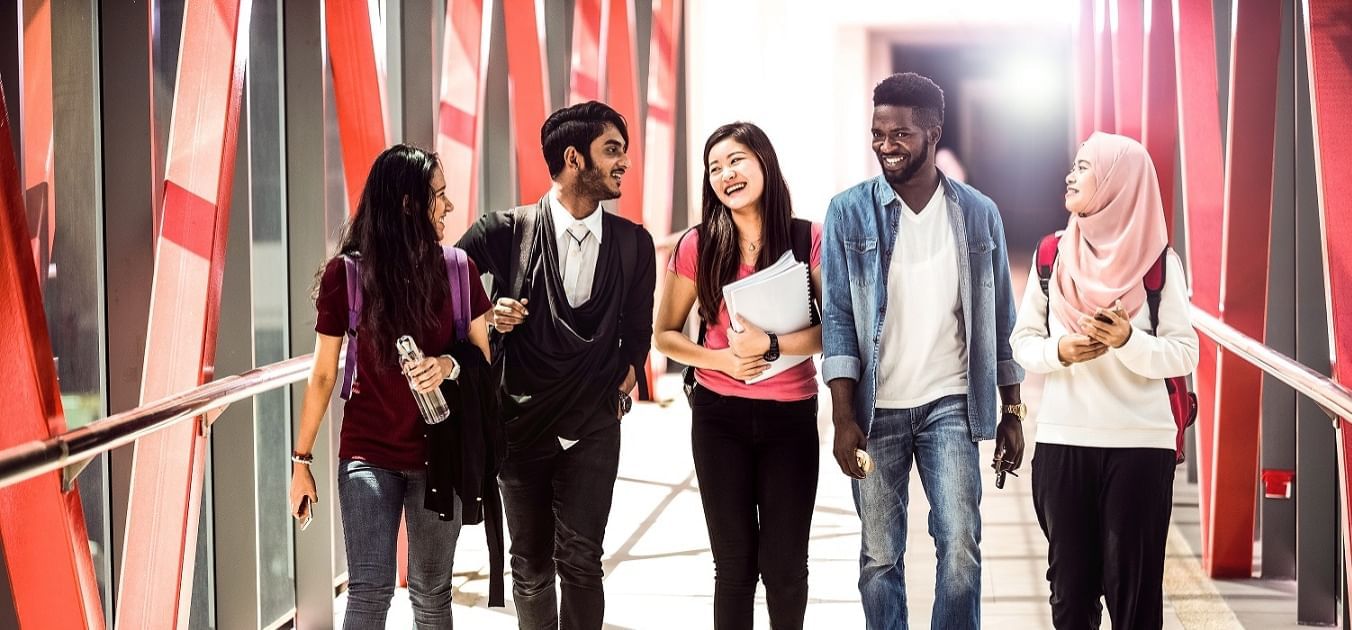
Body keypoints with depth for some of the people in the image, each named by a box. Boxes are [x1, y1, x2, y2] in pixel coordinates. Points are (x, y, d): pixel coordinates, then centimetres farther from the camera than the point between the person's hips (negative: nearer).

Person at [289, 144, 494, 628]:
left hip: (438, 454, 2)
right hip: (368, 455, -2)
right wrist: (301, 461, 3)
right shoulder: (346, 273, -6)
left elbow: (485, 355, 7)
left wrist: (449, 364, -16)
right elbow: (323, 374, 1)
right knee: (369, 591, -11)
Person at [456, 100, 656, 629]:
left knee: (580, 562, -6)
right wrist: (485, 315, -14)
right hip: (520, 423, 0)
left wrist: (628, 373, 5)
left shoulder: (634, 243, 1)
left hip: (593, 427, 0)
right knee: (530, 565, 8)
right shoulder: (506, 232, -7)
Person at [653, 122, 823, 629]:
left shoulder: (808, 240, -5)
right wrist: (722, 359, -13)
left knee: (785, 565, 5)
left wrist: (770, 344, -23)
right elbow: (665, 335, 4)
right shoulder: (698, 245, -3)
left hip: (791, 416, 0)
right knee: (734, 563, 8)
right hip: (720, 417, 1)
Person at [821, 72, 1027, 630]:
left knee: (961, 548, -8)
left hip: (951, 406, 0)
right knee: (880, 556, 5)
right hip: (876, 409, 0)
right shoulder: (849, 212, -2)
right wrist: (843, 417, -11)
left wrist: (1012, 412, 6)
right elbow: (838, 316, -4)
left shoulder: (978, 213, 3)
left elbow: (999, 319, 8)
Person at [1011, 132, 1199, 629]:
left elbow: (1184, 354, -5)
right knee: (1070, 585, 7)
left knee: (1132, 587, 0)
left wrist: (1128, 341, -22)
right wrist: (1059, 351, -13)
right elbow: (1022, 341, 8)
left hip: (1140, 444, -2)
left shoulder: (1158, 260, -2)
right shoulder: (1053, 255, 6)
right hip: (1062, 441, 3)